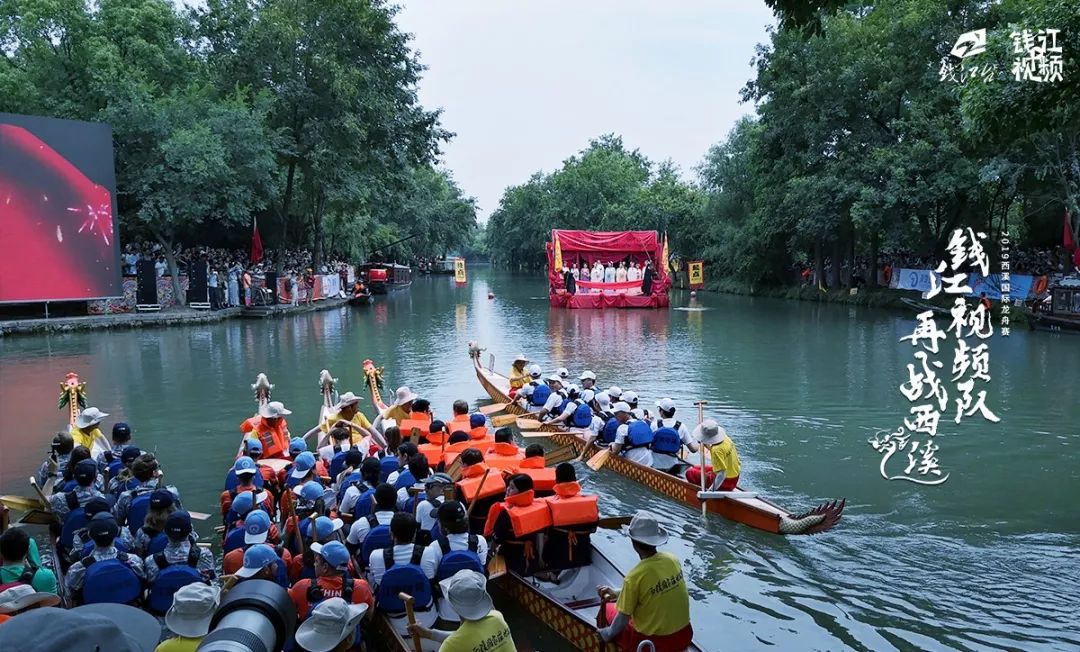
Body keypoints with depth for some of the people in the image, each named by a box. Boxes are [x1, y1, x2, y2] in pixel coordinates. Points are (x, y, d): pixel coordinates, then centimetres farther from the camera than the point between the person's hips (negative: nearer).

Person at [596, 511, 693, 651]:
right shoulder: (673, 560, -6)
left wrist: (608, 634, 6)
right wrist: (616, 593, 15)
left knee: (607, 610, 16)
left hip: (655, 643, -5)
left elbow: (623, 619, -14)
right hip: (685, 636, 5)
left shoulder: (634, 576, -24)